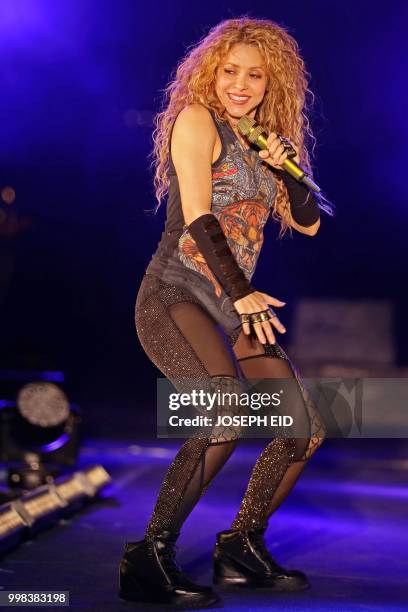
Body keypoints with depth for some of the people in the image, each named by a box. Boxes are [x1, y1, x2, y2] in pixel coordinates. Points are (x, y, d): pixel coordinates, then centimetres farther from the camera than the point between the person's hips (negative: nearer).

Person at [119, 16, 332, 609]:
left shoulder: (262, 138, 16)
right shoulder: (196, 119, -5)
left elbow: (307, 222, 14)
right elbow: (199, 216, -16)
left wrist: (285, 166, -5)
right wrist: (240, 295, -27)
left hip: (231, 310, 8)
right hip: (174, 298, -8)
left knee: (307, 429, 4)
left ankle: (242, 549, 16)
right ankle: (150, 557, -23)